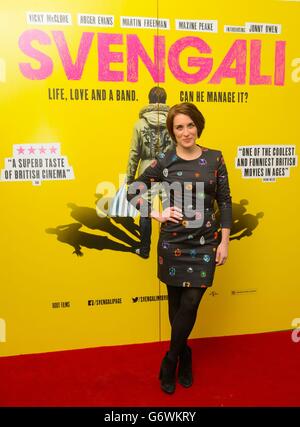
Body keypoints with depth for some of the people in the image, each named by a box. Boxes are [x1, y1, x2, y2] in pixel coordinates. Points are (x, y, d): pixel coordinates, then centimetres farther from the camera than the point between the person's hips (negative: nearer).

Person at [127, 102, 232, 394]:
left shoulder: (214, 159, 0)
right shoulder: (164, 163, -3)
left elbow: (224, 201, 3)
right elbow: (132, 191, 4)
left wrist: (224, 241, 0)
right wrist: (157, 214, -7)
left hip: (205, 242, 0)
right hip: (173, 242, 0)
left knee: (190, 304, -1)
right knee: (176, 303, 10)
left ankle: (170, 361, 20)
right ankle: (184, 356, 33)